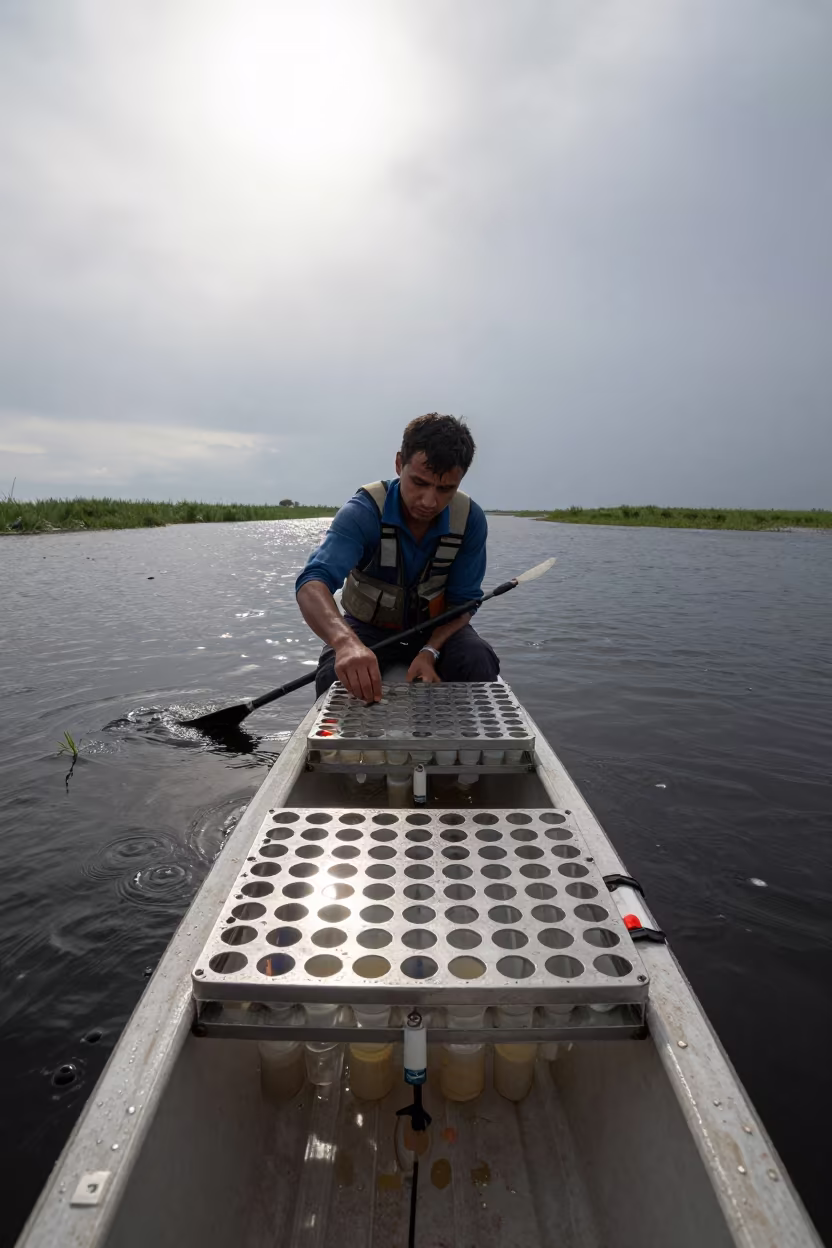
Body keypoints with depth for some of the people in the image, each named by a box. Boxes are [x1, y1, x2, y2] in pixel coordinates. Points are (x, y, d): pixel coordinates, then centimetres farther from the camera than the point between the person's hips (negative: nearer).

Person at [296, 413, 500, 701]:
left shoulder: (470, 519, -18)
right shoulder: (364, 511, -28)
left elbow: (463, 600, -9)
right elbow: (313, 582, -42)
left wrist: (430, 651, -29)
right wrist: (346, 641, -63)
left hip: (436, 627, 2)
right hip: (368, 626, -2)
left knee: (479, 662, -28)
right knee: (338, 675, -32)